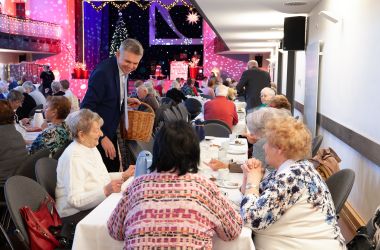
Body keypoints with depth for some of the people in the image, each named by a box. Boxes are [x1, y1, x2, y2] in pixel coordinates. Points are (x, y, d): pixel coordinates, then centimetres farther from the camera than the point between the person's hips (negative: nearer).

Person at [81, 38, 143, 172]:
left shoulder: (123, 69, 1)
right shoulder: (103, 72, -24)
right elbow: (87, 108, -23)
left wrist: (125, 100, 4)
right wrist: (102, 138, -23)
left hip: (110, 132, 8)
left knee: (114, 172, 15)